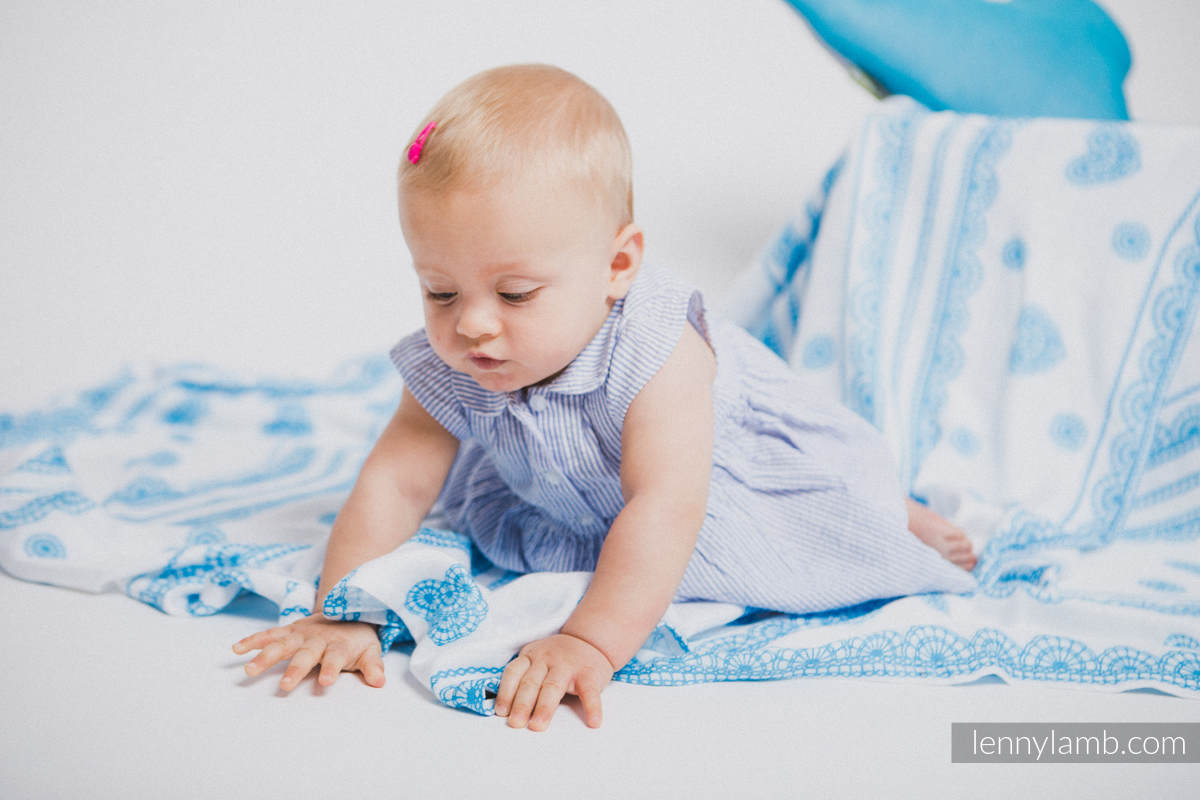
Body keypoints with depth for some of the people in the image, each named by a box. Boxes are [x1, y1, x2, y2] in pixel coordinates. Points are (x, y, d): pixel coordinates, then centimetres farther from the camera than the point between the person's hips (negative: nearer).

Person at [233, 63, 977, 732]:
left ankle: (897, 514, 30)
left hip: (750, 461, -5)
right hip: (584, 506, 5)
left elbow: (666, 511, -50)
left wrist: (593, 642, -58)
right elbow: (393, 484, -24)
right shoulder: (447, 372, -28)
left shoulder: (655, 353, -45)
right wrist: (340, 616, -33)